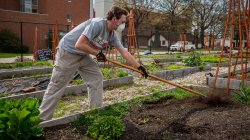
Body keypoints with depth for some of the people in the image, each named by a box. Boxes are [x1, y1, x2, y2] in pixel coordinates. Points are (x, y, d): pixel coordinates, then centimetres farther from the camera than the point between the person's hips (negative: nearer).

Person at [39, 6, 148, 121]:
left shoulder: (112, 35, -2)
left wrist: (139, 67, -1)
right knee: (56, 86, -1)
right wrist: (98, 53, -19)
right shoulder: (97, 24, -27)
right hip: (67, 52, -8)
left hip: (83, 55, 8)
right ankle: (43, 119, 11)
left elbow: (125, 53, 2)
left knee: (96, 79, 2)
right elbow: (79, 44, -32)